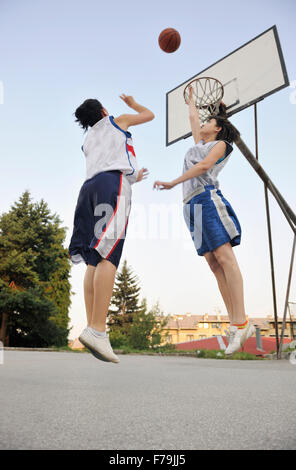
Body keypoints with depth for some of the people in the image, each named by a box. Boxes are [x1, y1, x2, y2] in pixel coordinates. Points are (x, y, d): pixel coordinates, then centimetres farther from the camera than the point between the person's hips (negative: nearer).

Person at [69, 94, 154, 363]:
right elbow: (149, 114, 35)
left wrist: (132, 177, 48)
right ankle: (97, 330, -30)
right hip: (114, 183, -6)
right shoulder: (117, 121, 20)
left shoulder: (87, 143, 33)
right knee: (109, 257, -19)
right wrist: (132, 103, 53)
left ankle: (93, 327, -8)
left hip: (90, 187, 6)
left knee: (95, 261, 0)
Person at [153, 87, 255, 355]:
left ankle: (240, 322, -24)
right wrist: (191, 98, 61)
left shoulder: (221, 144, 11)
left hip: (207, 198, -7)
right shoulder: (200, 143, 31)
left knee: (223, 256, -19)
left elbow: (204, 166, -6)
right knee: (214, 264, -5)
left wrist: (173, 183, -12)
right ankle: (237, 325, -9)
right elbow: (192, 117, 45)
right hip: (192, 204, 7)